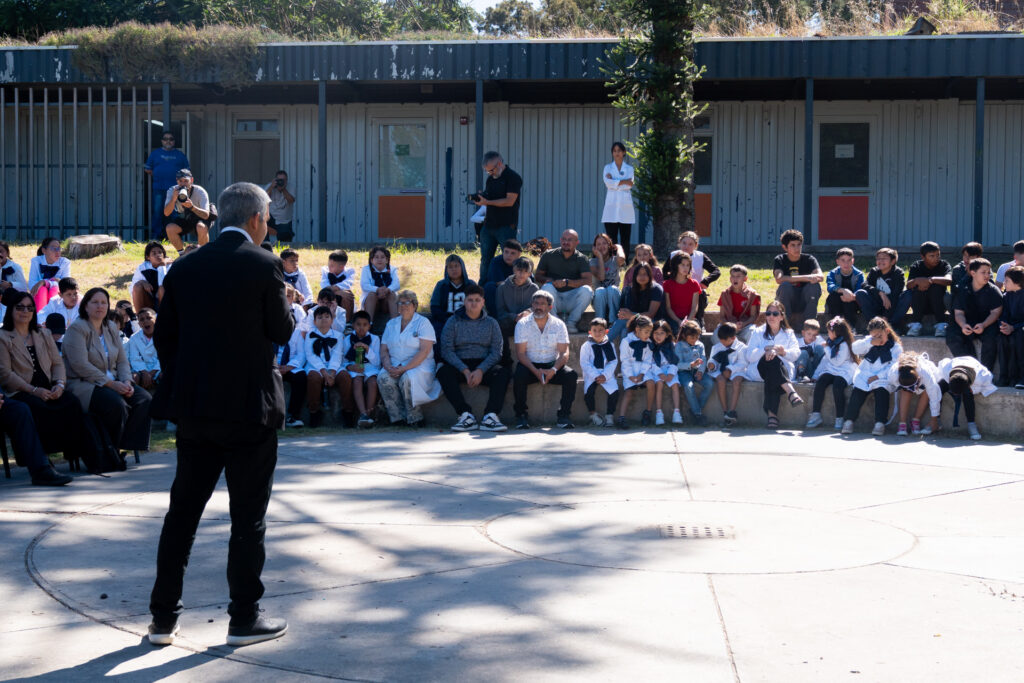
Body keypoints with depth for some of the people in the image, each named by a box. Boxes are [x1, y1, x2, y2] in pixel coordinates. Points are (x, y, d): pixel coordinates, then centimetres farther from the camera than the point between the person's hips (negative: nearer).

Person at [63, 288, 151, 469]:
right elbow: (80, 366, -18)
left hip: (112, 381, 7)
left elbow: (122, 361, 14)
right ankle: (108, 454, -16)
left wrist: (126, 382, -8)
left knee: (144, 399, -16)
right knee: (117, 404, -33)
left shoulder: (111, 328, 16)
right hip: (83, 385, -7)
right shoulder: (76, 329, -8)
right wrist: (111, 384, -20)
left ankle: (124, 446, -13)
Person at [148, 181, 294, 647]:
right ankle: (244, 619, 10)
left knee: (182, 512, 13)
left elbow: (164, 336, 8)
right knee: (248, 516, 5)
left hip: (193, 407, 5)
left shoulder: (184, 268, 5)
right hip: (249, 406, -5)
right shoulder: (263, 266, -10)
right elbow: (283, 331, -3)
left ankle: (163, 617, 17)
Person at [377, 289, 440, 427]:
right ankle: (398, 417, -24)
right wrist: (389, 367, -9)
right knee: (383, 377, -29)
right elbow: (384, 350, 13)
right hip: (395, 366, 4)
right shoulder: (391, 324, 19)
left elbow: (424, 351, -10)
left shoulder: (423, 323, 2)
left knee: (407, 378, -37)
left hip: (419, 366, -4)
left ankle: (414, 418, -22)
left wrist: (405, 368, -19)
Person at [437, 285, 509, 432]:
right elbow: (447, 351, -3)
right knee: (443, 372, -32)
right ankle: (465, 415, -37)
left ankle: (490, 416, -40)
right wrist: (465, 371, -16)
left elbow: (496, 352, 2)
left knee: (503, 373, -30)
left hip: (484, 366, 1)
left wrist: (480, 371, -16)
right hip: (459, 366, -1)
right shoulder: (453, 322, 8)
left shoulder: (491, 323, 12)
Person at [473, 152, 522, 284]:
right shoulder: (490, 179, 16)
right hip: (488, 225, 7)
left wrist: (487, 202, -19)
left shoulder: (513, 178, -7)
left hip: (506, 226, -7)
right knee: (485, 258, 7)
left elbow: (509, 201, -16)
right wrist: (480, 197, -2)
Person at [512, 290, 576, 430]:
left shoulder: (558, 325, 3)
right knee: (519, 376, -34)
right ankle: (521, 415, -17)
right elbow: (520, 353, -7)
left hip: (552, 366, 1)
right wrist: (536, 371, -23)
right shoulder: (522, 324, 0)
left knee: (571, 375, -27)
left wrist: (553, 370, -22)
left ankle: (563, 415, -18)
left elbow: (564, 353, -2)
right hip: (530, 365, -1)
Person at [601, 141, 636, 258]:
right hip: (611, 207, -1)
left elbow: (629, 186, -4)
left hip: (625, 208, 1)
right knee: (611, 240, -7)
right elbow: (608, 183, -7)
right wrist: (624, 181, -7)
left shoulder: (629, 169, 13)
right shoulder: (608, 168, 11)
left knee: (625, 240, -1)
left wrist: (614, 182, -6)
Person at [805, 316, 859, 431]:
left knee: (837, 386, -33)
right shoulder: (832, 343, 19)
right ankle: (815, 414, -23)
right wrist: (816, 375, 14)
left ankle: (840, 418, -26)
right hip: (830, 371, 7)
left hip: (844, 373, -7)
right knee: (820, 383, -21)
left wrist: (827, 349, -3)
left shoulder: (844, 344, -7)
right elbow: (825, 360, 21)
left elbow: (837, 361, -13)